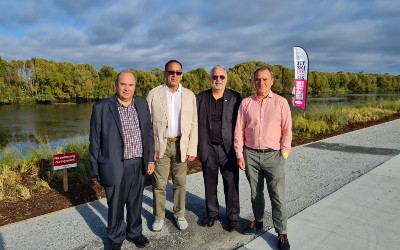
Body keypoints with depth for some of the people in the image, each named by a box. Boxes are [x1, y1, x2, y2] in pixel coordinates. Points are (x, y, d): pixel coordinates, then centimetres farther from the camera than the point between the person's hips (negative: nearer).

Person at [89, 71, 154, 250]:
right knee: (116, 205, 13)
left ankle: (134, 232, 42)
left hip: (139, 165, 3)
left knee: (136, 203, 19)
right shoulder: (101, 108, -7)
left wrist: (150, 159, 7)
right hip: (115, 167, -3)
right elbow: (95, 141, -4)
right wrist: (96, 169, -2)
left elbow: (149, 133, 9)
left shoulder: (142, 105, 4)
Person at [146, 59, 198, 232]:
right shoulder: (153, 94, -1)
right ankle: (159, 216, 26)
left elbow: (194, 124, 3)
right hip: (160, 145, -1)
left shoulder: (189, 95, 4)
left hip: (181, 145, 2)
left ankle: (179, 214, 30)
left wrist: (192, 149, -2)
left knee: (180, 183, 11)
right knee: (159, 184, 7)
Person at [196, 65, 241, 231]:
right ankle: (212, 213, 33)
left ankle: (233, 216, 23)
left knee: (231, 184, 5)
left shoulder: (235, 97, -1)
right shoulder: (200, 98, 4)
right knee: (210, 184, 14)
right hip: (208, 148, 2)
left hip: (228, 148, -2)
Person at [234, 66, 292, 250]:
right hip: (250, 154, 2)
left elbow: (287, 130, 2)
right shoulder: (246, 103, 3)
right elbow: (239, 130, 5)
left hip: (273, 155, -2)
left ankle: (282, 234, 14)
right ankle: (258, 221, 34)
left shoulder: (281, 102, -1)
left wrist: (284, 153, -4)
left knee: (277, 195, 0)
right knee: (255, 192, 15)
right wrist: (239, 154, 1)